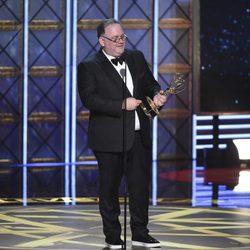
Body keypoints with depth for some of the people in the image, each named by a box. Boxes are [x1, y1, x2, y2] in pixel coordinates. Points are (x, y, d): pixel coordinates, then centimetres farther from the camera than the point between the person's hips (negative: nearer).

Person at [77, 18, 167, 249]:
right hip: (110, 139, -5)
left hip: (139, 136, 5)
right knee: (110, 188, 5)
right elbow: (89, 99, -16)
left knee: (141, 185, 7)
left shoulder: (136, 58, 11)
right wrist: (123, 105, -21)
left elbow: (150, 83, 18)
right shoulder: (89, 67, -6)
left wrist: (157, 95, -6)